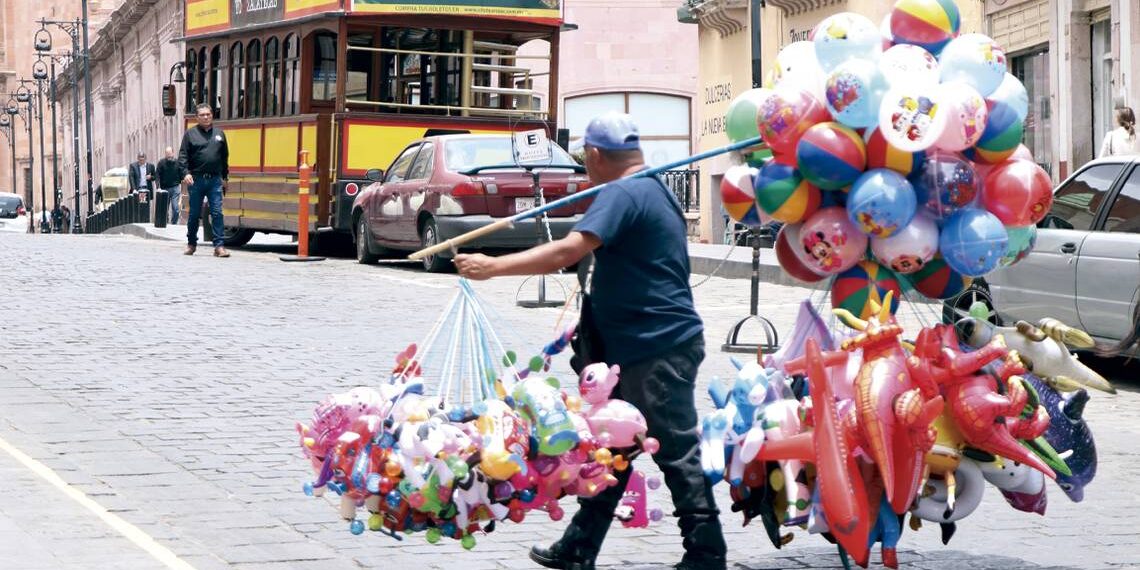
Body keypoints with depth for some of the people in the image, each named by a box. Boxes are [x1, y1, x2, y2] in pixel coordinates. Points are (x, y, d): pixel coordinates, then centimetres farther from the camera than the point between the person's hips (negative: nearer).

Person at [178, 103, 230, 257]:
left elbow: (225, 157, 16)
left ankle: (219, 246, -7)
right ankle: (191, 243, 22)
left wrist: (225, 177, 16)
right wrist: (186, 173, -14)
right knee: (194, 214, 8)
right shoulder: (190, 134, 3)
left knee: (217, 213, -6)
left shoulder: (219, 133, 11)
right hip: (196, 179, -1)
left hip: (215, 180, 1)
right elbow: (183, 156, -1)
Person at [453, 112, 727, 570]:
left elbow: (567, 252, -27)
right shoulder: (654, 190, 17)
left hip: (658, 350, -11)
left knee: (676, 454, -4)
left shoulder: (623, 194, -16)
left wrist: (493, 267, -25)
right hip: (636, 348, 11)